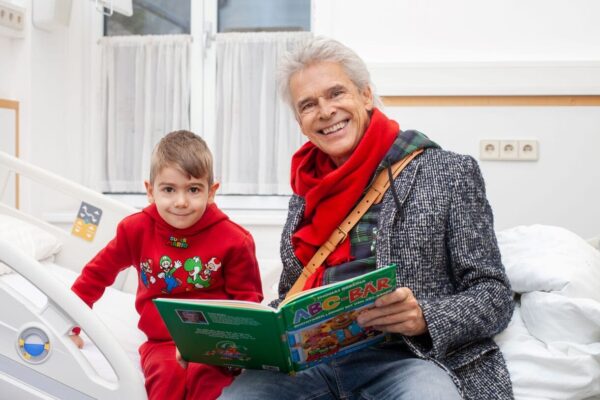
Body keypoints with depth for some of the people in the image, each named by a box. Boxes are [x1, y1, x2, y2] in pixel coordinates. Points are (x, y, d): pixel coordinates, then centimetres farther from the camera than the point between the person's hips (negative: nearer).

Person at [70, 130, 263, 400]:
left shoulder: (232, 240, -4)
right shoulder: (137, 230, 0)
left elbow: (247, 299, 4)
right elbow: (97, 272, 13)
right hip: (162, 344, 2)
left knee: (204, 375, -32)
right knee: (168, 373, -31)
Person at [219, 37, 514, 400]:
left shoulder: (448, 173, 1)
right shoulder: (305, 193, 16)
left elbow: (494, 297, -1)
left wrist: (425, 318, -21)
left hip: (404, 357, -3)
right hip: (312, 361, 4)